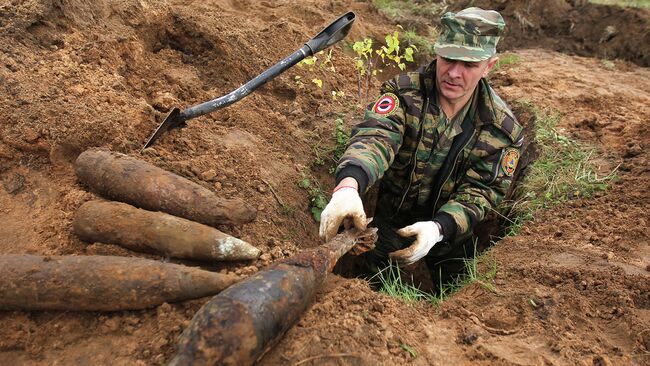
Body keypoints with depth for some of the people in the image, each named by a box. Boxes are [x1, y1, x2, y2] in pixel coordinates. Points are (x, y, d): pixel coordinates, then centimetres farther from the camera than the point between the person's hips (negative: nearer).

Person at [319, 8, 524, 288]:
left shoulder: (502, 127, -16)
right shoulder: (404, 92, -21)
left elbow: (480, 191, -19)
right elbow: (375, 136, -39)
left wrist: (438, 228, -39)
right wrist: (348, 185, -62)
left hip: (449, 226, 2)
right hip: (389, 217, -1)